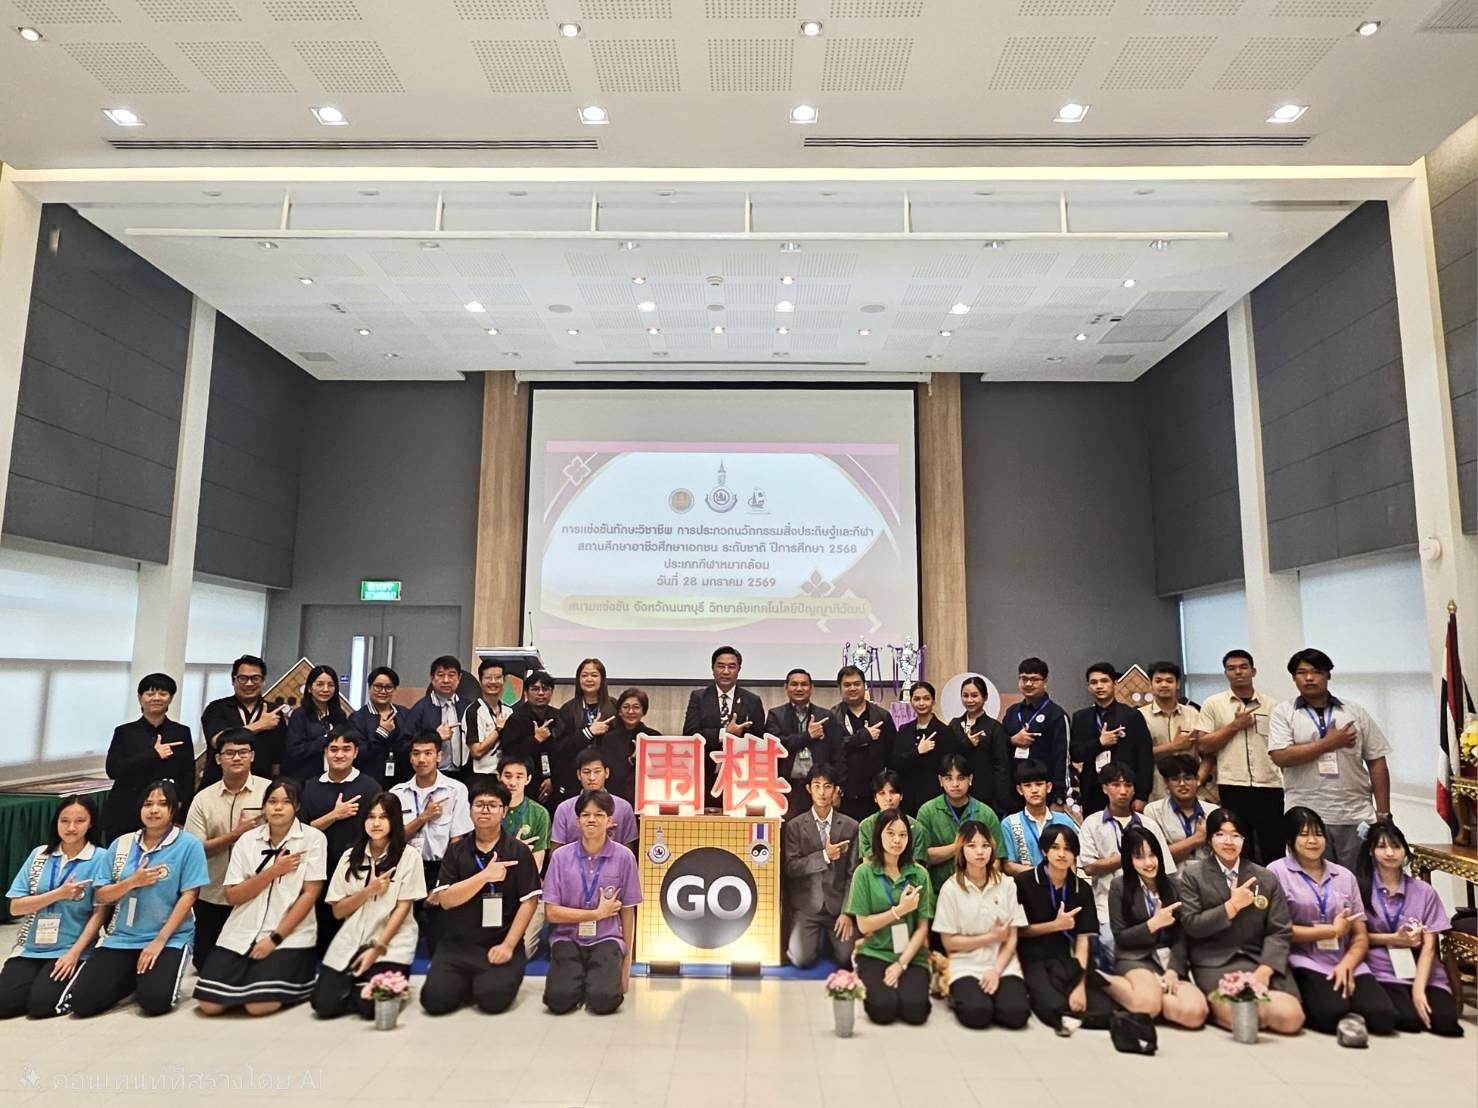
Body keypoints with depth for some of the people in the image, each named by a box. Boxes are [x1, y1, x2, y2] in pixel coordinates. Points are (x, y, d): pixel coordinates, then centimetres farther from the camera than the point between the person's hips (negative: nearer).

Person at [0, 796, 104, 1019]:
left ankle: (76, 984, 8)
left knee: (40, 1005, -21)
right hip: (30, 948, 4)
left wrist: (74, 953, -16)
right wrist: (58, 894, -15)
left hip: (71, 950, -4)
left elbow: (99, 913, -8)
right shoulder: (39, 854, 4)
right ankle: (41, 981, 14)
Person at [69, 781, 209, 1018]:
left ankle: (152, 977, 12)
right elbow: (101, 896, 6)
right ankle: (133, 979, 18)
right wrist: (133, 882, -13)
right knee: (82, 1001, -11)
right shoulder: (121, 844, 6)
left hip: (170, 939, -4)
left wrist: (159, 940, -15)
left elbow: (189, 896, -10)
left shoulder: (188, 844, -7)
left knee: (155, 1001, -24)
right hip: (120, 938, 4)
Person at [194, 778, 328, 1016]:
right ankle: (248, 980, 21)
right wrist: (273, 871, -13)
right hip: (242, 934, 4)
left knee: (258, 1005, -19)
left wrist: (275, 937, -13)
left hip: (290, 935, -4)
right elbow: (233, 896, 1)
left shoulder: (313, 838, -6)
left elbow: (310, 894, -8)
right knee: (209, 1004, -9)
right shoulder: (247, 840, 5)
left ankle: (298, 982, 12)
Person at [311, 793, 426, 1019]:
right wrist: (368, 891, -11)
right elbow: (338, 912, 5)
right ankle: (354, 985, 17)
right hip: (350, 941, 4)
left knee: (371, 1005, -21)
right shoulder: (350, 856, 7)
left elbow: (403, 908, -6)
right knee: (324, 1004, -13)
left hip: (391, 943, -3)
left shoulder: (409, 856, -4)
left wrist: (377, 948, -13)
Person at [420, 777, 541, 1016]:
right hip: (458, 943, 2)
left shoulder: (518, 852, -3)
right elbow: (445, 900, -7)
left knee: (493, 999, -23)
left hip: (500, 943, -2)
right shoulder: (456, 851, 4)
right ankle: (468, 982, 16)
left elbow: (528, 902, -5)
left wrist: (508, 945, -13)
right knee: (435, 1000, -17)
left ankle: (485, 982, 13)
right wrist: (485, 875, -19)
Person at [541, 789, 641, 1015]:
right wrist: (598, 913, -8)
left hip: (606, 940, 0)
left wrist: (626, 961, 11)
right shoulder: (561, 856, -4)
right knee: (559, 1001, -24)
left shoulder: (624, 857, -5)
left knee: (604, 1001, -25)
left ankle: (607, 976, 9)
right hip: (568, 939, 1)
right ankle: (578, 977, 10)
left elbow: (628, 912, 5)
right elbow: (552, 913, -5)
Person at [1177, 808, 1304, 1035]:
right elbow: (1190, 925, -3)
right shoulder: (1193, 874, 3)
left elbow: (1279, 931, 4)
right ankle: (1215, 1005, 4)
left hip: (1260, 961, 3)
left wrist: (1264, 970, -12)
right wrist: (1231, 907, -11)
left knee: (1290, 1018, -23)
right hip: (1215, 963, -3)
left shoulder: (1266, 879, 10)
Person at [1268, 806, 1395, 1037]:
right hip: (1305, 964, -4)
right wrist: (1332, 931, -5)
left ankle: (1347, 1012, 8)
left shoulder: (1345, 876, 16)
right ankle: (1307, 1008, 2)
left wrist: (1346, 965, -8)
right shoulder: (1277, 872, 0)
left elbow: (1361, 936, 12)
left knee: (1383, 1017, -22)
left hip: (1346, 963, 5)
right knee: (1332, 1014, -30)